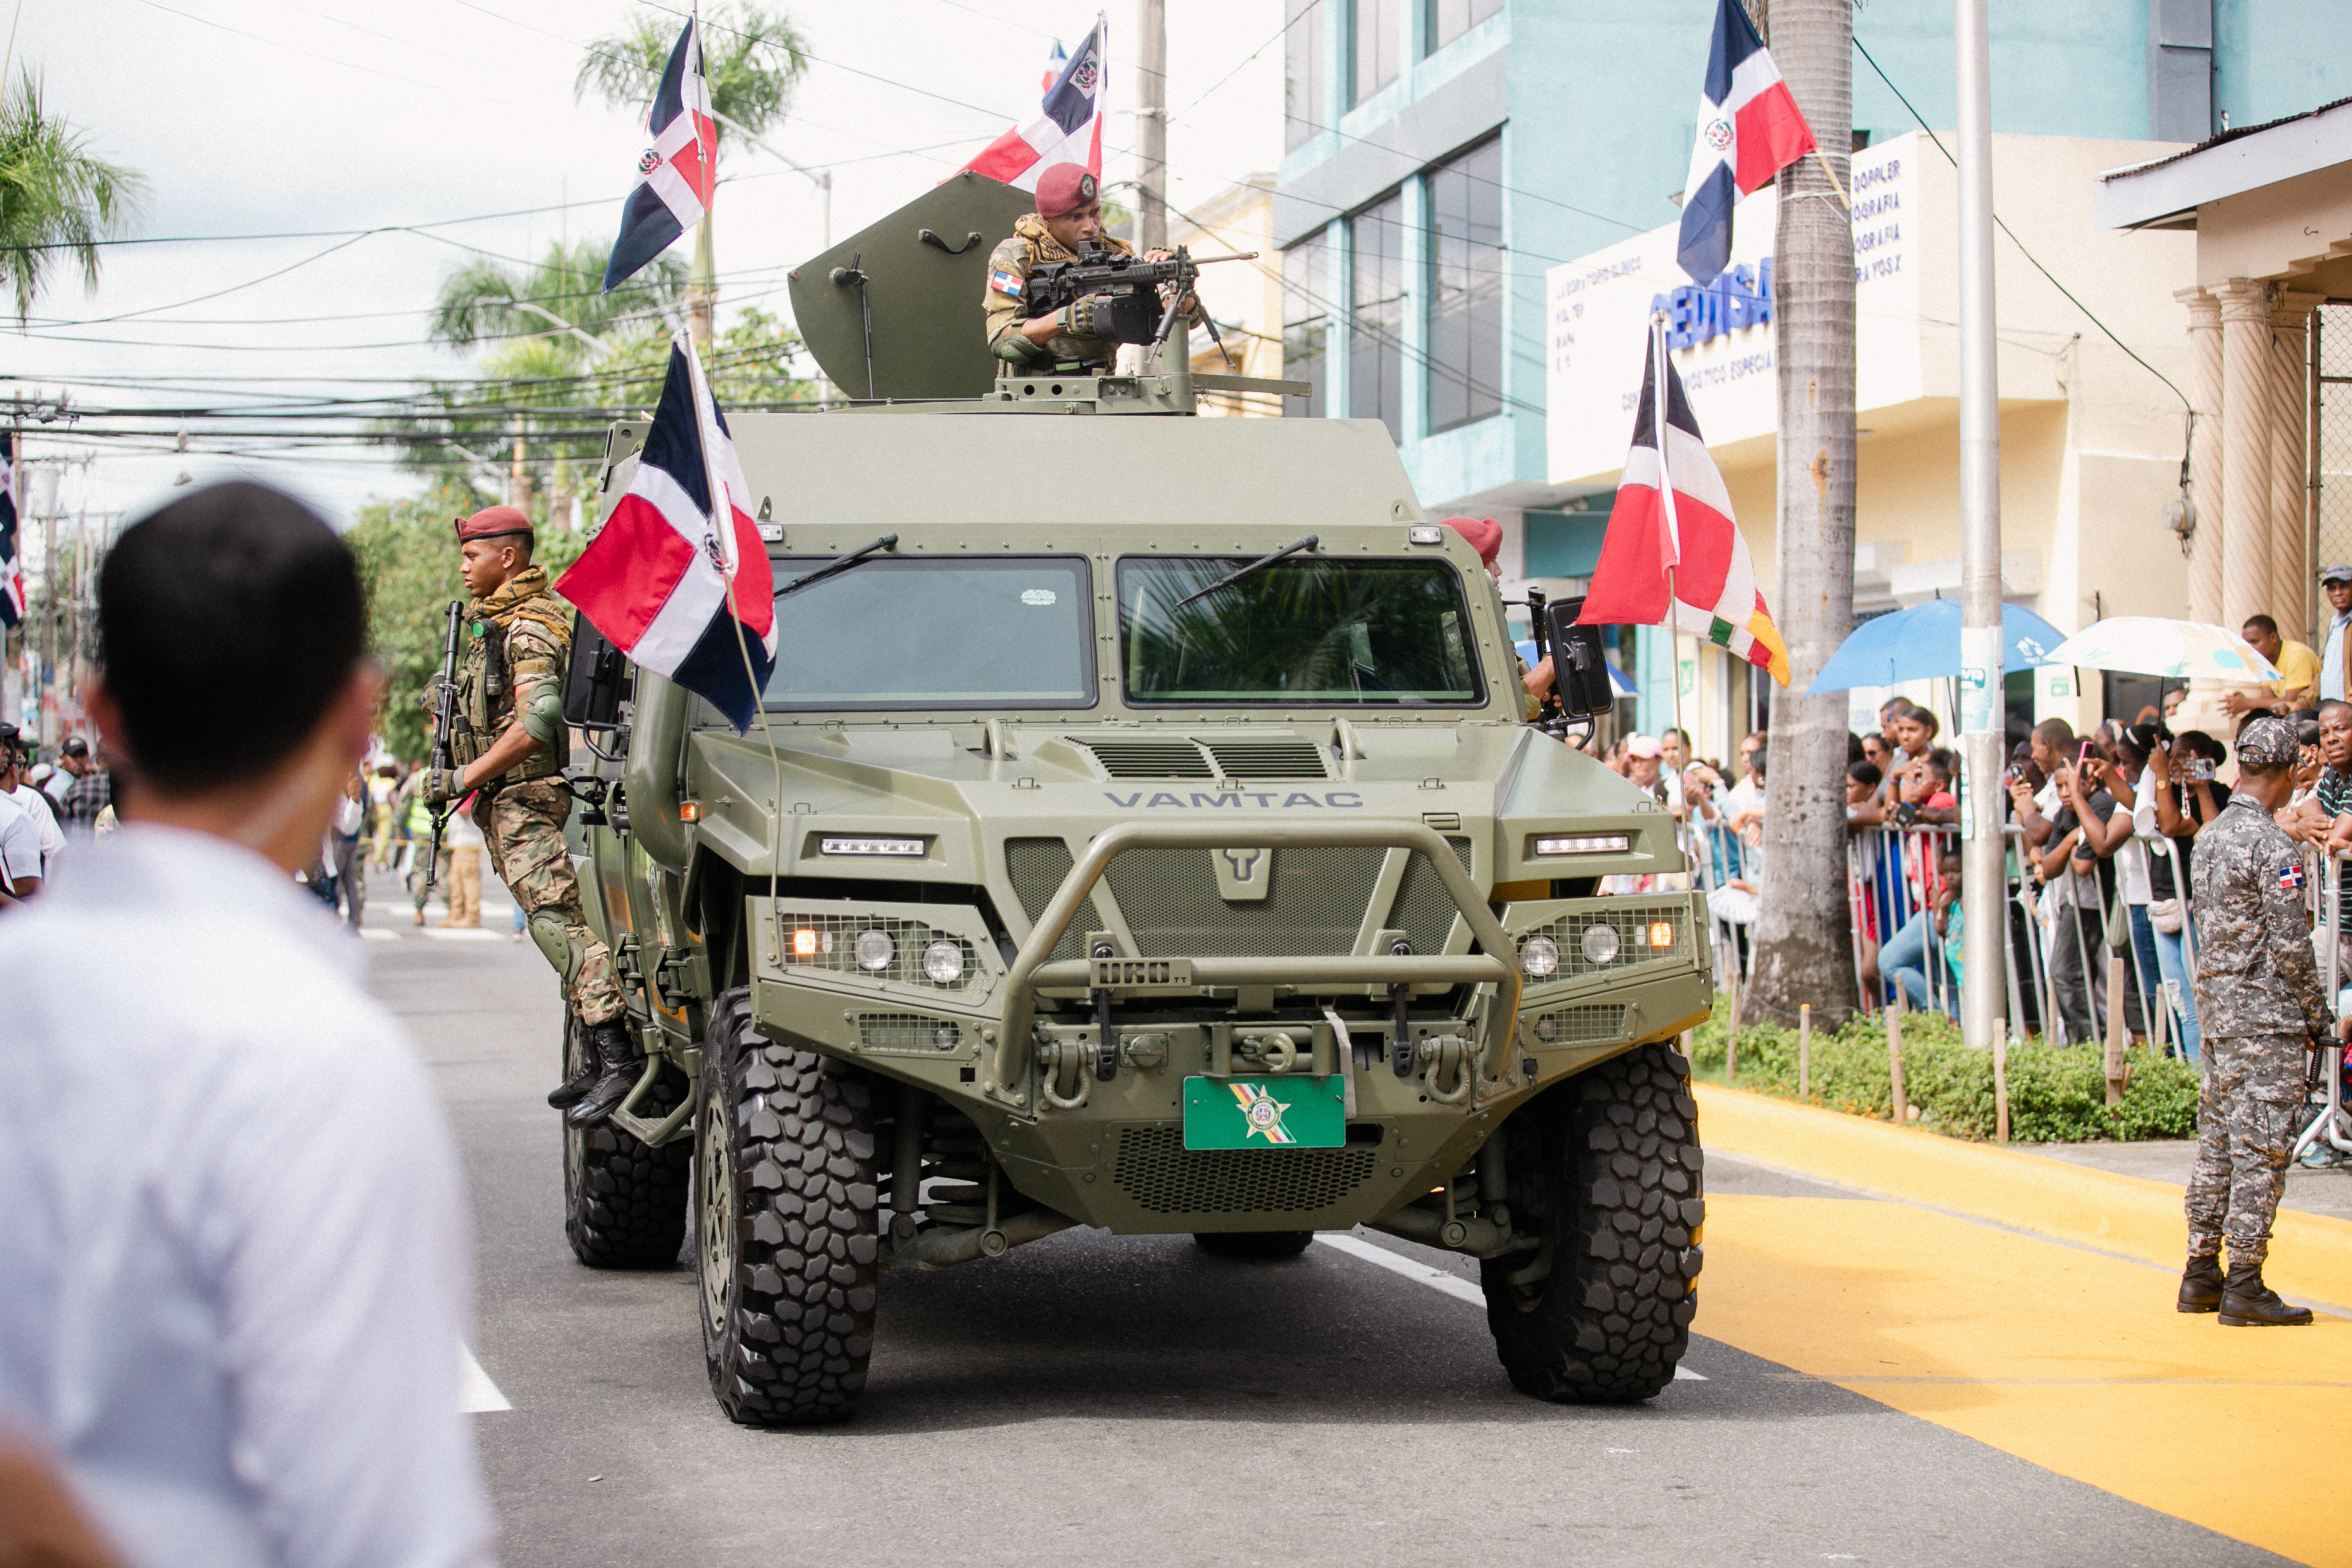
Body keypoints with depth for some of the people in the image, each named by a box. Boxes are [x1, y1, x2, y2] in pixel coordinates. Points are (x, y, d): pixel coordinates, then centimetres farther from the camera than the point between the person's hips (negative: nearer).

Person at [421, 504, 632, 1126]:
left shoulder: (528, 628, -14)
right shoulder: (494, 621, 18)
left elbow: (541, 718, -27)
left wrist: (465, 776, -24)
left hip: (529, 795, -11)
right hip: (508, 803, 11)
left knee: (557, 921, -18)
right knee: (557, 923, 10)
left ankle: (617, 1061, -25)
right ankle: (598, 1062, 13)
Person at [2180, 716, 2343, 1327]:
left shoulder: (2210, 837, 10)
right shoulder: (2272, 847, -16)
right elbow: (2291, 947, -16)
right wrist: (2321, 1018, -5)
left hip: (2215, 1008, 8)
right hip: (2265, 1016, -8)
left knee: (2218, 1142, 13)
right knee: (2260, 1150, -5)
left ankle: (2201, 1274, 17)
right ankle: (2244, 1286, -5)